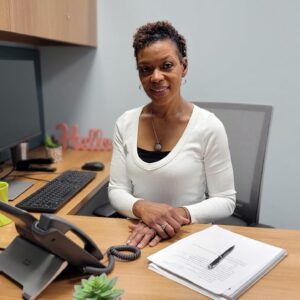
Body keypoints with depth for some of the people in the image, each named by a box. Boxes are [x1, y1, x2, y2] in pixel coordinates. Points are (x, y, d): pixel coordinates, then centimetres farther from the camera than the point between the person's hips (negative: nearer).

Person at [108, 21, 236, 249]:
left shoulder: (208, 127, -11)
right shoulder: (125, 123, 0)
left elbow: (225, 201, -6)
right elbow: (116, 190, 0)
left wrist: (180, 214, -22)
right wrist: (142, 208, -20)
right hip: (137, 236, 1)